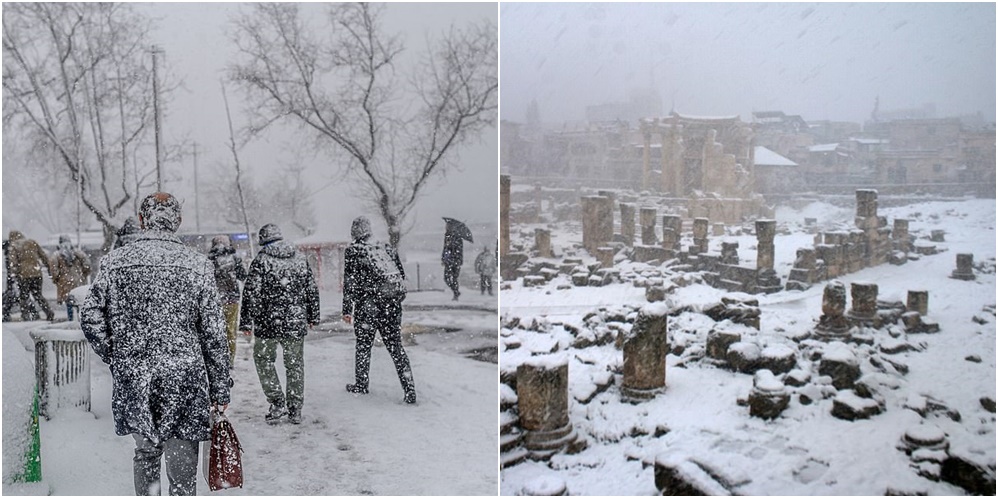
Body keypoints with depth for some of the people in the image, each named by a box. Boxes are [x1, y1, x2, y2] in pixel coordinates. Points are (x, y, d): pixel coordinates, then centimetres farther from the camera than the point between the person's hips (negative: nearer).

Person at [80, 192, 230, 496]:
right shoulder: (198, 264, -5)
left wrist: (116, 358, 16)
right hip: (184, 380, -3)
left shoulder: (114, 261, 2)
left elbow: (90, 317, 2)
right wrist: (220, 390, 2)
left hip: (132, 379, 3)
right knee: (182, 465, 3)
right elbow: (213, 334, -4)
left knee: (145, 451, 22)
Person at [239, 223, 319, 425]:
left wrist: (246, 322, -3)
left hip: (269, 323, -3)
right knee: (295, 364, 12)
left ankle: (278, 403, 8)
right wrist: (313, 317, 19)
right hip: (296, 323, 4)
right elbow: (312, 290, 9)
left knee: (263, 359, 15)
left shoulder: (261, 261, -7)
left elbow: (251, 294, -10)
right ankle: (295, 410, 17)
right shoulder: (300, 259, 5)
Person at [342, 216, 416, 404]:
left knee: (364, 345, 14)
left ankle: (361, 384, 27)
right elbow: (402, 276, 13)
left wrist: (347, 309, -2)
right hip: (393, 304, 4)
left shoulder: (352, 251, -3)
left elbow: (349, 282, -6)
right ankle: (410, 390, 2)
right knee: (396, 346, 7)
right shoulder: (387, 248, 11)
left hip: (368, 305, -3)